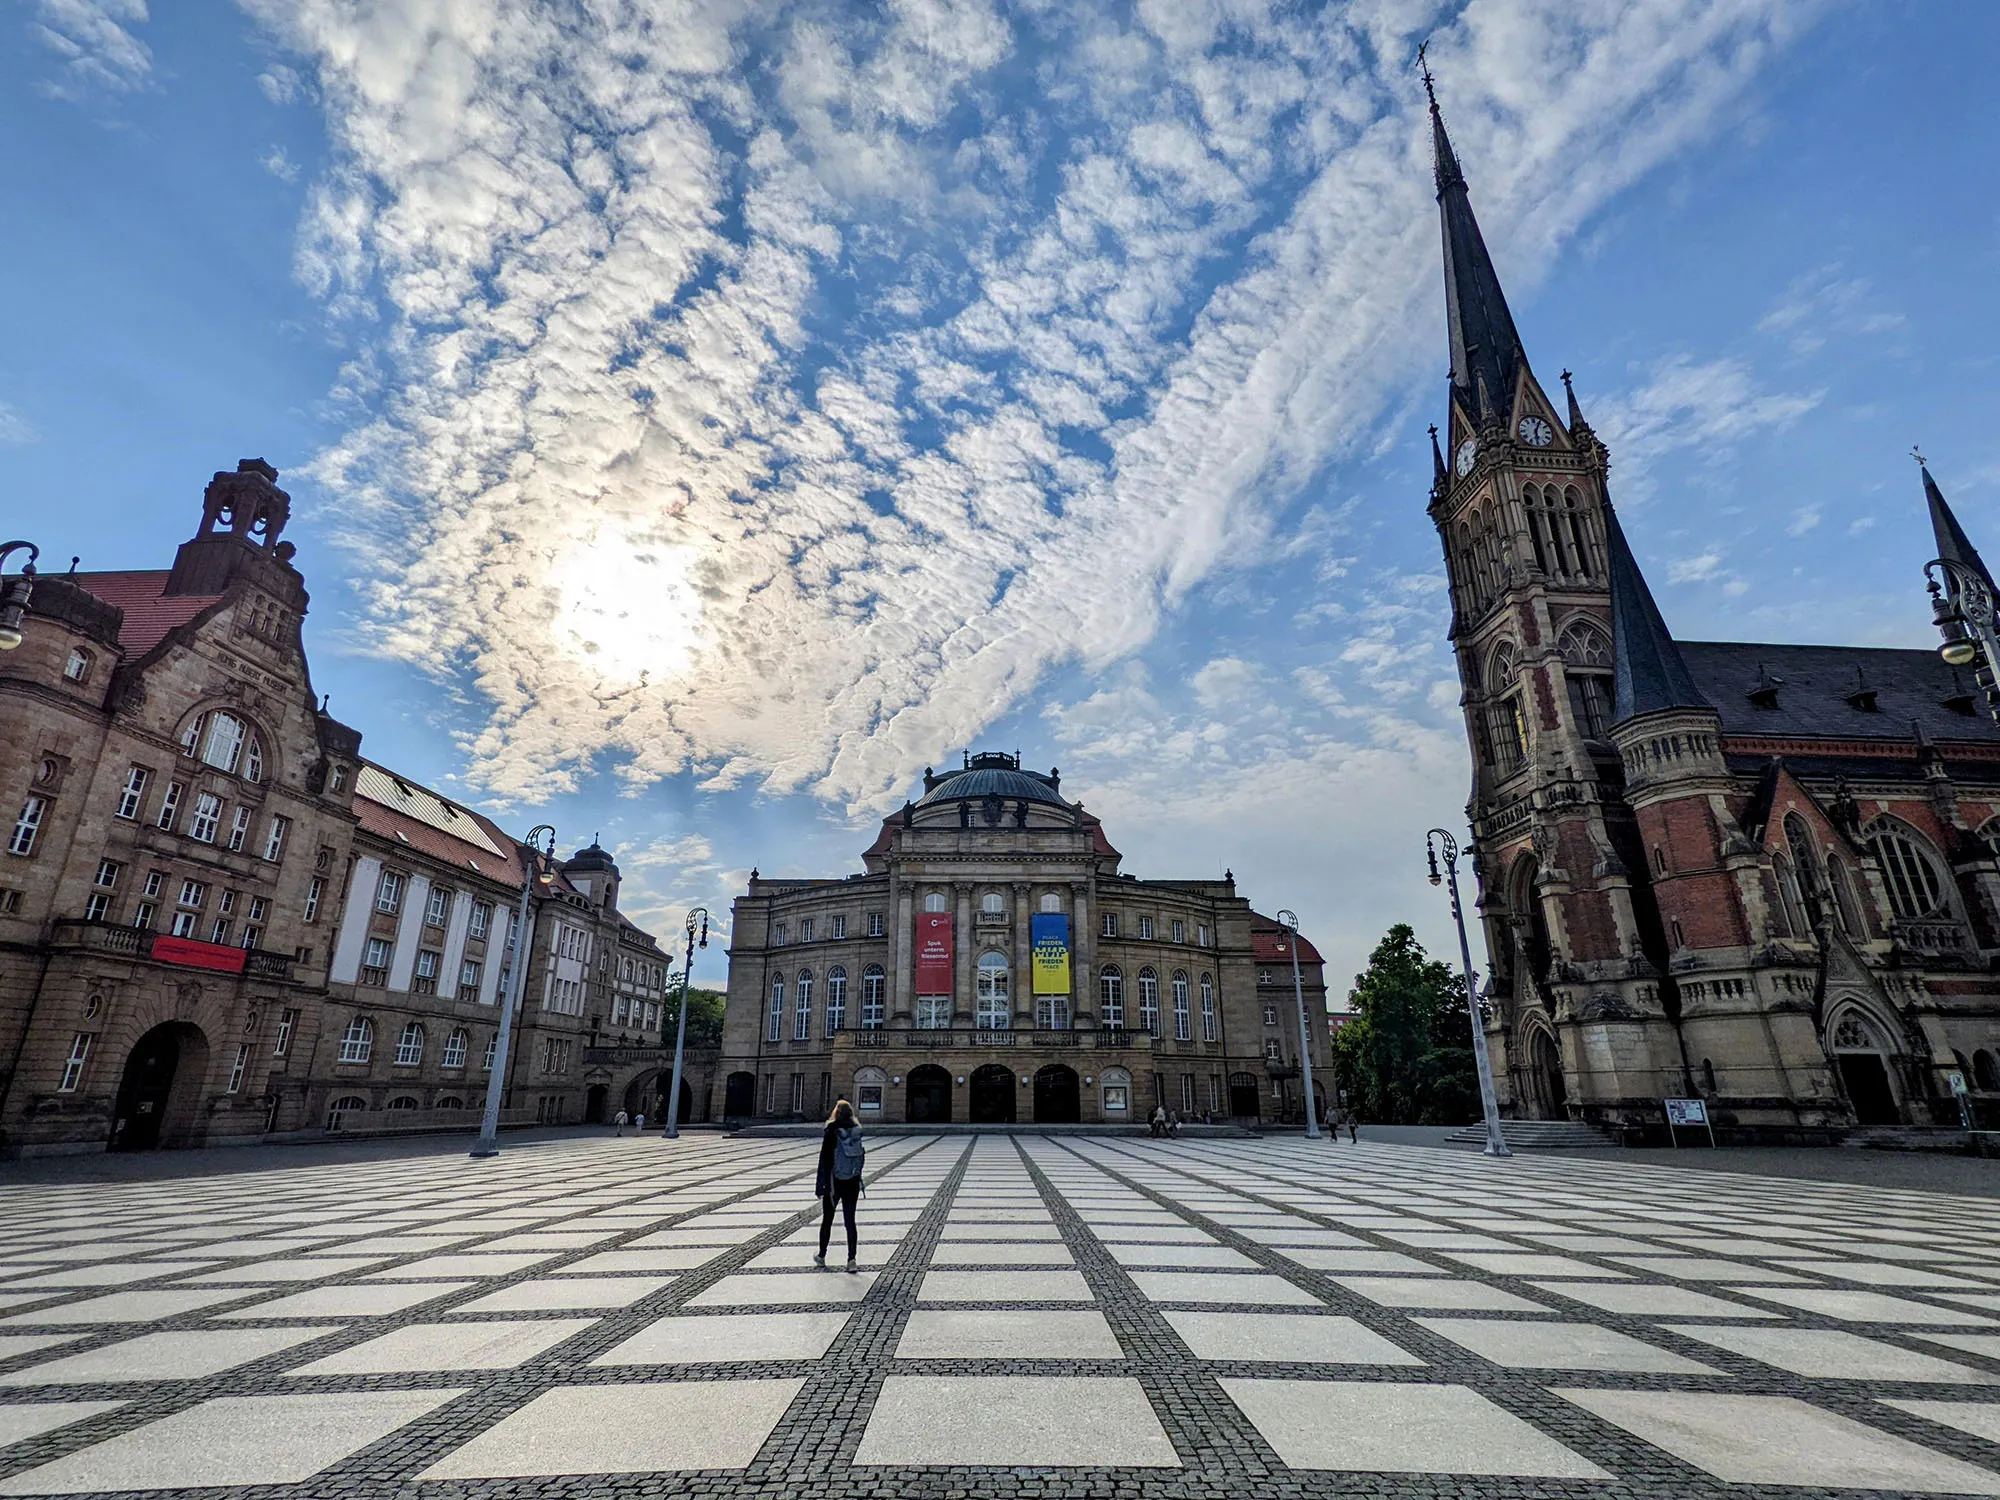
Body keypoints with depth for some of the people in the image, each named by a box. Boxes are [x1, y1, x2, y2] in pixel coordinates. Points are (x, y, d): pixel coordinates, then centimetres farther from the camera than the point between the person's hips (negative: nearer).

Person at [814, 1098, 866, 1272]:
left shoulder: (831, 1132, -13)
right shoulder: (857, 1131, -1)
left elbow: (825, 1159, -12)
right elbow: (862, 1156, 5)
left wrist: (820, 1186, -8)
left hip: (834, 1182, -3)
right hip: (853, 1183, 3)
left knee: (827, 1220, 15)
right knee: (850, 1221, 8)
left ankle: (821, 1257, 29)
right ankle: (852, 1260, 1)